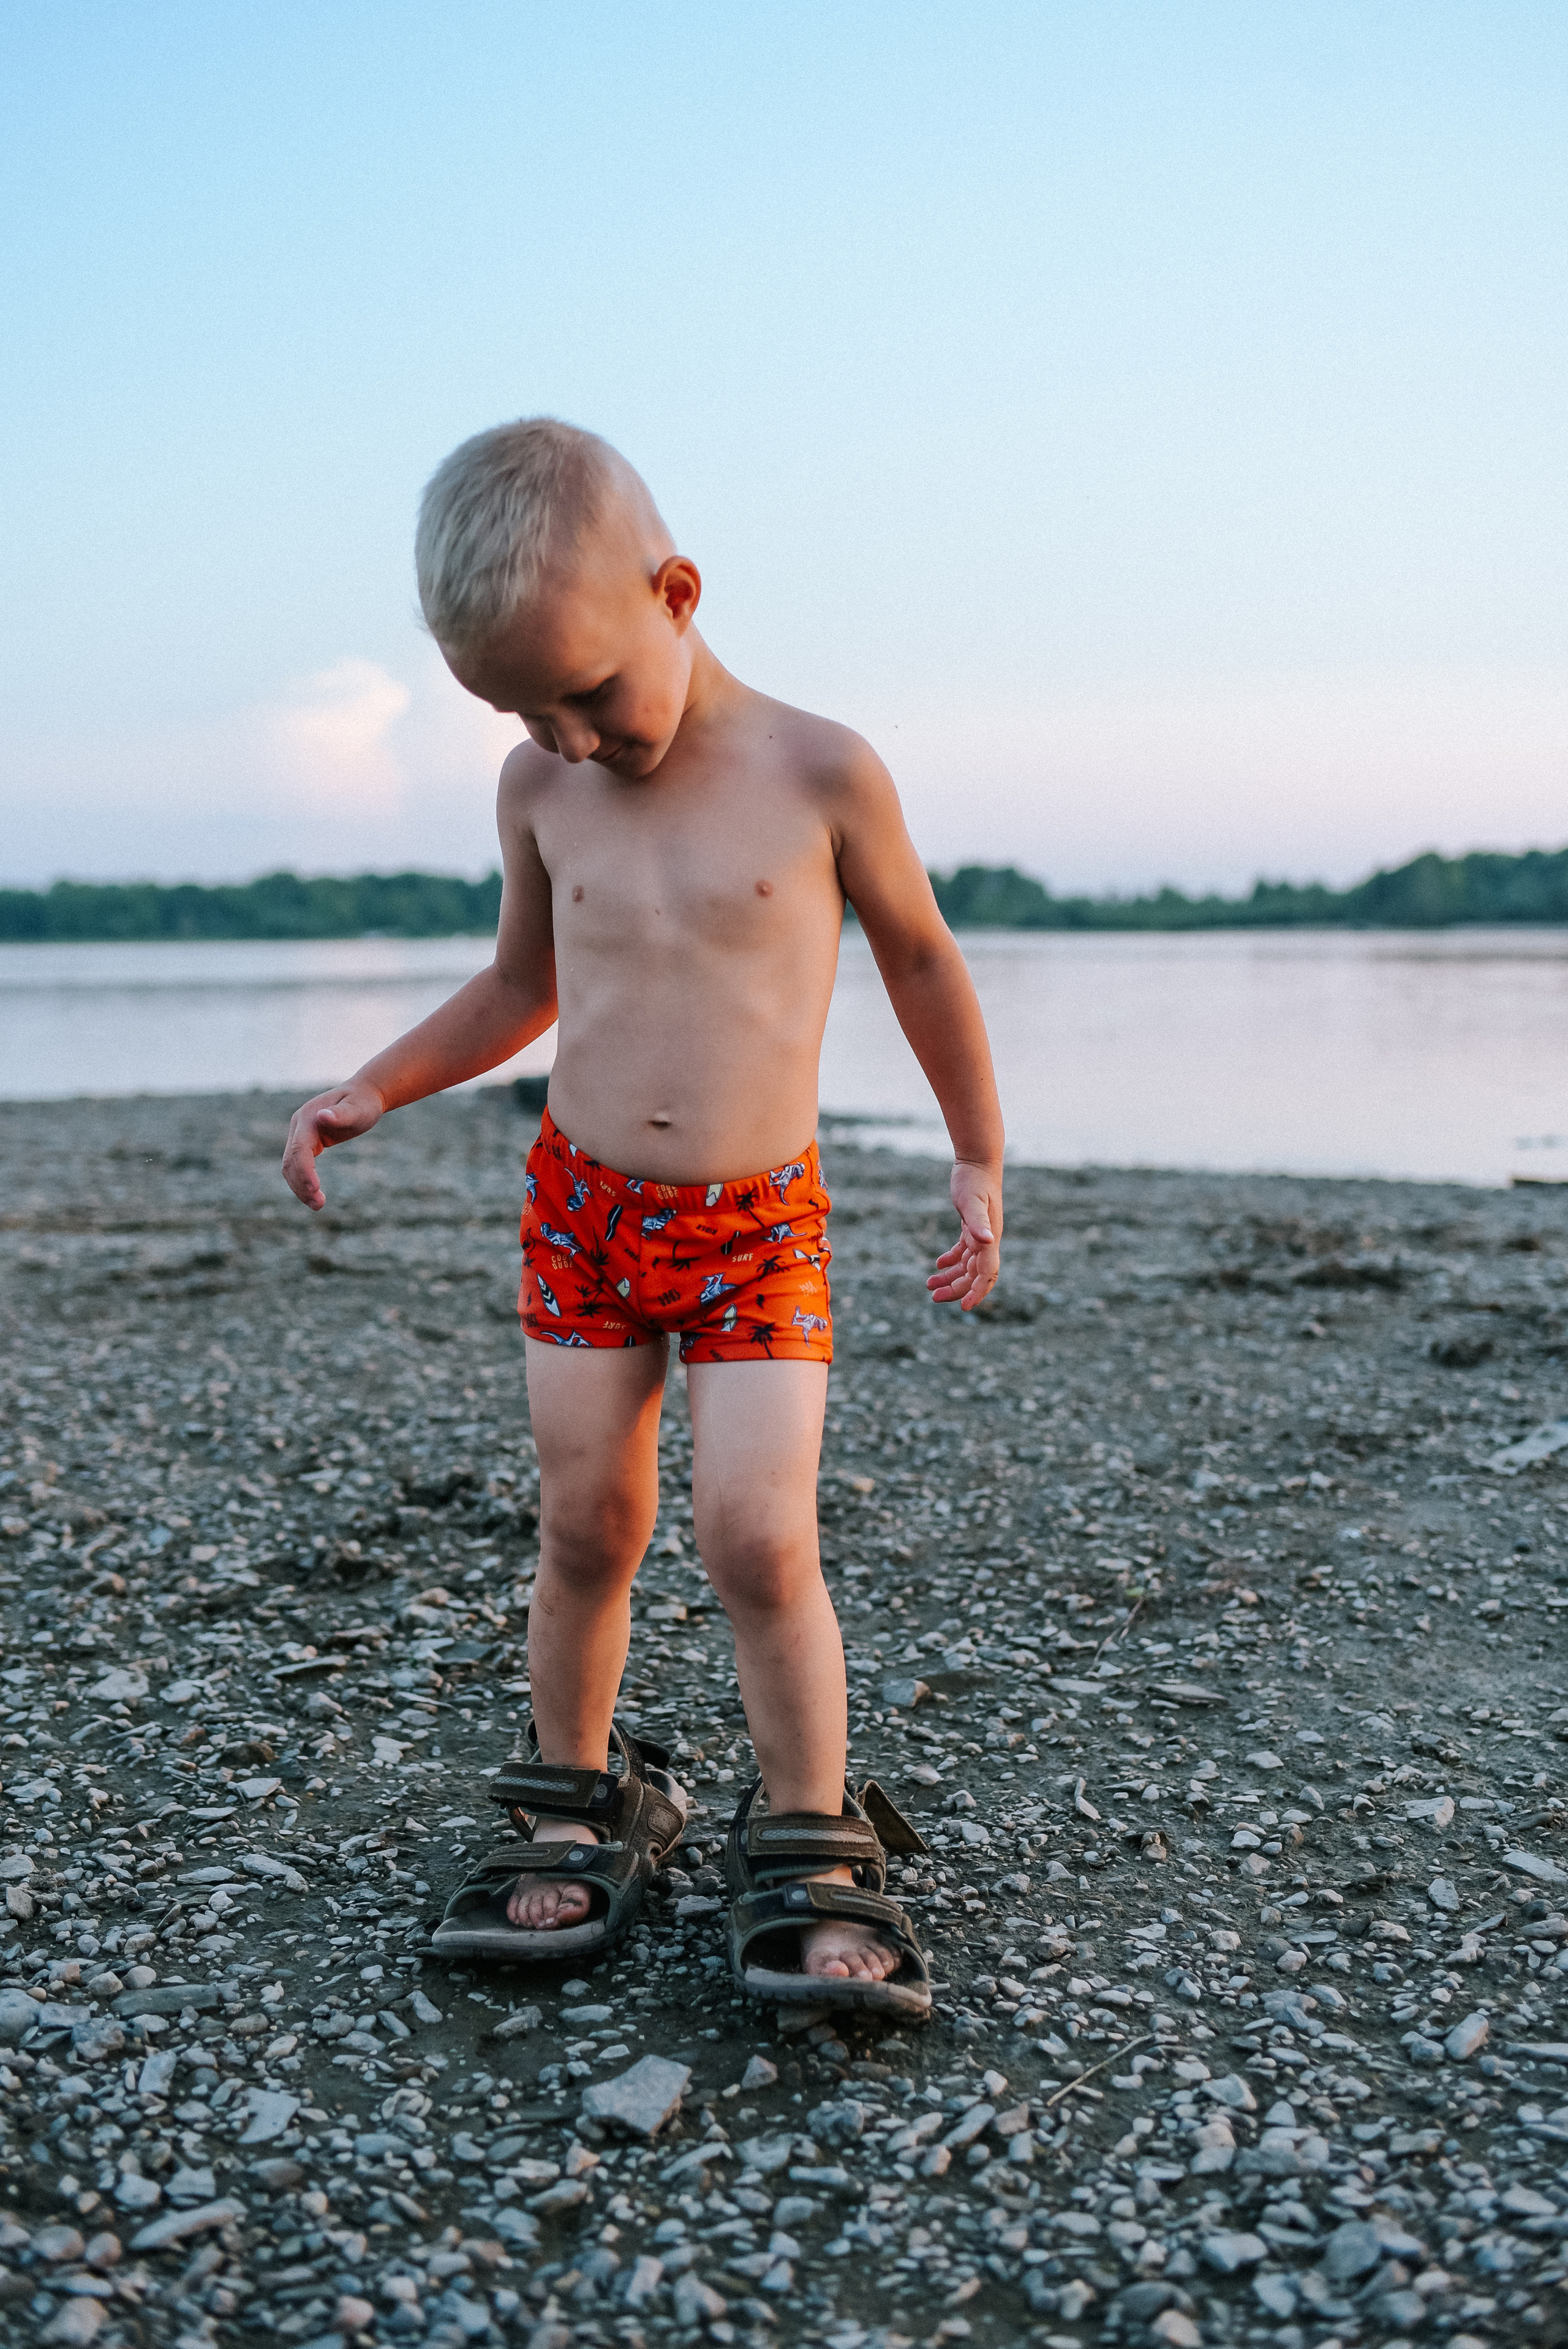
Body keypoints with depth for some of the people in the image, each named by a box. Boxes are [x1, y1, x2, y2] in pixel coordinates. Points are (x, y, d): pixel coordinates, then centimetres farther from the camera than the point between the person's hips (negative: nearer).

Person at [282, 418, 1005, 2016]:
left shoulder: (820, 776, -10)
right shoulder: (539, 788, 0)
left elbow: (919, 955, 4)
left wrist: (979, 1164, 7)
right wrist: (376, 1088, 2)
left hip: (757, 1223, -3)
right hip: (581, 1207, 3)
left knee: (757, 1537, -13)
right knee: (586, 1529, 7)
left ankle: (809, 1850, 4)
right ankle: (578, 1807, 27)